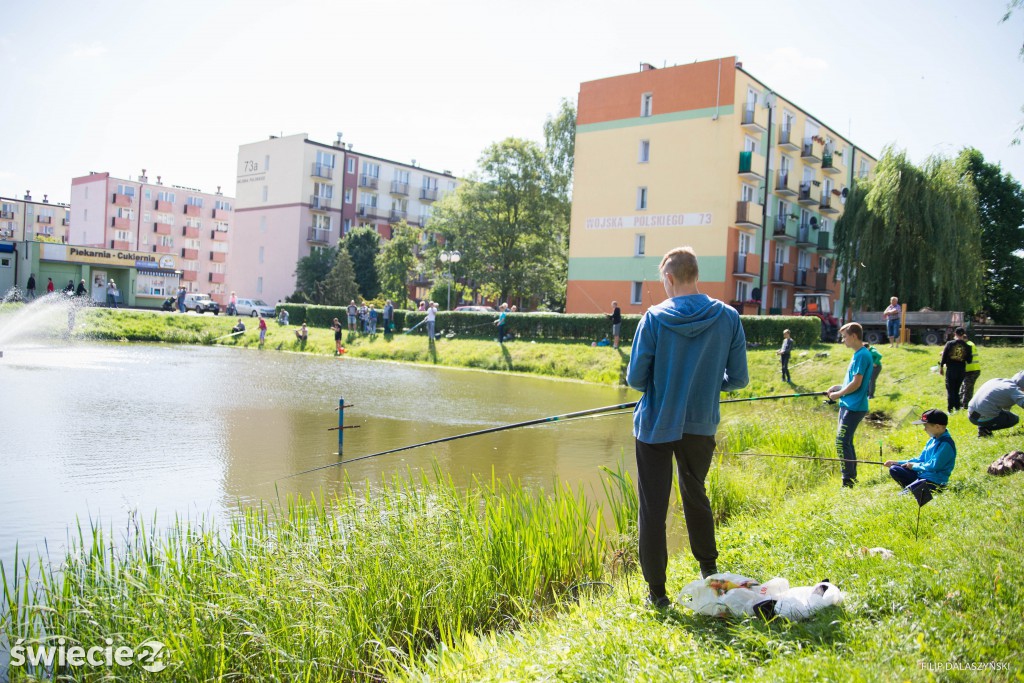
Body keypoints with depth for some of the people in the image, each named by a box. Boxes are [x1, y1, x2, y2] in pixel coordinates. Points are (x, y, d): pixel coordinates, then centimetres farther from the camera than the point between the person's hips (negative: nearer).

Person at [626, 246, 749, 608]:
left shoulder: (654, 318, -12)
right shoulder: (728, 317, -5)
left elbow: (635, 378, -10)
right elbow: (738, 378, -2)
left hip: (655, 425, -3)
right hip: (701, 425, 3)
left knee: (653, 507, 5)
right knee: (696, 496, 24)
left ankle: (657, 591, 9)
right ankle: (709, 570, 37)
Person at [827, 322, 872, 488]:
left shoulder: (862, 355, -15)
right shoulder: (857, 354, 15)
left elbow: (856, 384, -19)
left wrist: (838, 394, -7)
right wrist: (837, 387, 11)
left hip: (854, 407, -10)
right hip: (848, 405, 10)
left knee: (841, 442, -11)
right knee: (846, 442, 14)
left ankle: (848, 482, -8)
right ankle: (852, 478, 21)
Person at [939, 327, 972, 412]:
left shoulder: (949, 344, -7)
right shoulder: (967, 346, -1)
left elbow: (944, 357, -5)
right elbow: (969, 360, 3)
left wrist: (941, 367, 5)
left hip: (951, 369, -2)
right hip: (961, 370, 2)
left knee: (950, 390, 3)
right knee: (957, 389, 15)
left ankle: (950, 408, 0)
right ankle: (957, 407, 17)